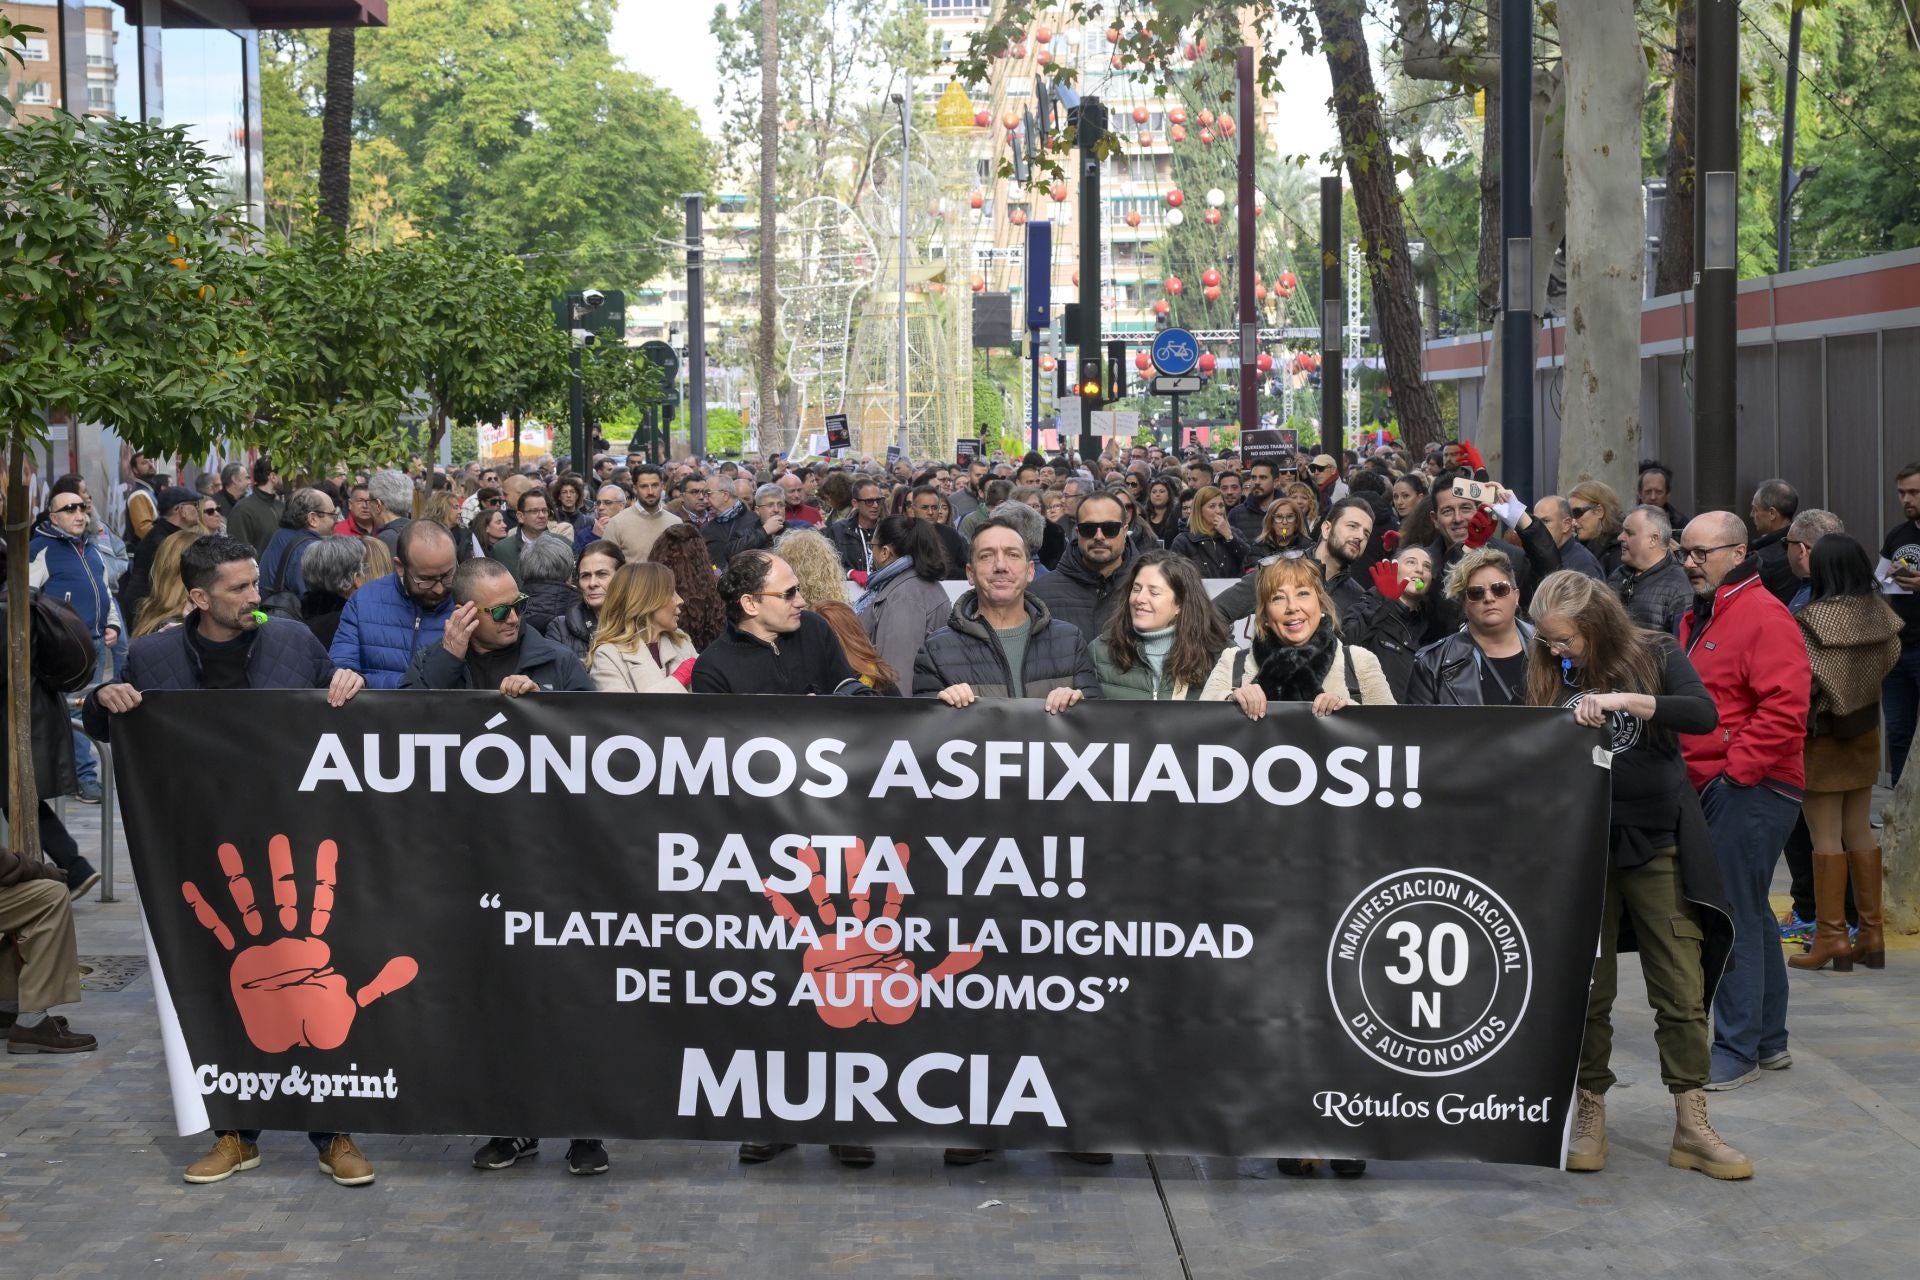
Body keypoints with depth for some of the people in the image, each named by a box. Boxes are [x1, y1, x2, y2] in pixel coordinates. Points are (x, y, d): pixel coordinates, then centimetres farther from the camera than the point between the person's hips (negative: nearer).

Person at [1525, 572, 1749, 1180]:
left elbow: (1704, 714, -19)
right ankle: (1589, 1117, 16)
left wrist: (1622, 700, -27)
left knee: (1682, 990, -1)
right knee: (1587, 990, 5)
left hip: (1658, 843, -2)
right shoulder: (1551, 676, 4)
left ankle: (1692, 1128, 6)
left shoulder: (1656, 655, -2)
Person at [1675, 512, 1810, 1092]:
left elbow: (1784, 708, -22)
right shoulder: (1698, 619, 17)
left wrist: (1737, 770, -20)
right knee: (1748, 910, 16)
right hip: (1710, 787, 10)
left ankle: (1738, 1048, -1)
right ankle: (1769, 1038, 26)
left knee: (1734, 914, -8)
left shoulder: (1764, 617, -14)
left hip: (1751, 789, -10)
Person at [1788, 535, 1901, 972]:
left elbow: (1803, 681, -21)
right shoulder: (1878, 613, -3)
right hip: (1864, 734, 6)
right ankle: (1871, 933, 16)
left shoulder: (1814, 619, -19)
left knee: (1826, 837, -1)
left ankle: (1831, 936, 1)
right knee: (1860, 834, 12)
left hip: (1822, 736, -6)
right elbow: (1890, 658, 7)